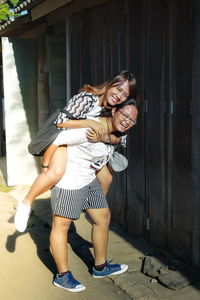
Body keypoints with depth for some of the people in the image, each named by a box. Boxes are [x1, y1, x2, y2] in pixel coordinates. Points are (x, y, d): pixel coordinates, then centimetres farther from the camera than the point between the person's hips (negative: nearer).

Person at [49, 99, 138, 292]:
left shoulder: (114, 132, 1)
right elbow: (59, 140, -25)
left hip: (89, 180, 10)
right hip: (68, 181, -10)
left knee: (103, 217, 14)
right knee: (61, 225, 3)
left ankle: (100, 267, 31)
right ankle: (62, 276, 17)